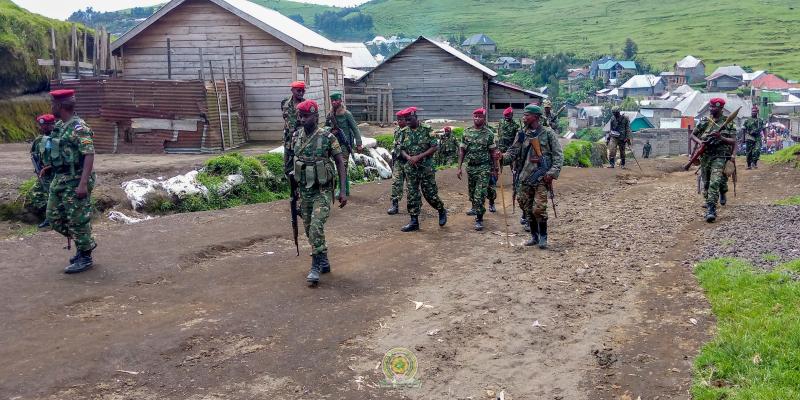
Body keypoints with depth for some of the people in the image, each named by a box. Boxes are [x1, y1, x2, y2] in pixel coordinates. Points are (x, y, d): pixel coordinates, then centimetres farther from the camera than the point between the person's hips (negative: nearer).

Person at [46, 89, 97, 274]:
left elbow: (89, 156, -24)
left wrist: (83, 184, -29)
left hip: (75, 182, -10)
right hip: (59, 180, 10)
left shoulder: (78, 128, -18)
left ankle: (85, 257, 12)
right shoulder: (59, 126, 10)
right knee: (54, 217, 15)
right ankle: (86, 242, 28)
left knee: (78, 220, -1)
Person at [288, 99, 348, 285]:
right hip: (304, 191, 6)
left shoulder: (327, 137, -11)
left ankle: (316, 267, -7)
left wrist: (343, 190, -11)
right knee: (309, 229, 11)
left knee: (316, 227, -17)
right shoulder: (296, 137, 2)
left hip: (322, 191, -6)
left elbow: (340, 164, -7)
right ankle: (324, 262, 28)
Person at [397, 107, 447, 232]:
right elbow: (402, 149, 11)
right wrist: (408, 157, -11)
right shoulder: (405, 132, 7)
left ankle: (442, 211, 26)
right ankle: (414, 222, 8)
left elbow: (434, 147, -10)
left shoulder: (427, 130, -6)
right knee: (412, 195, 3)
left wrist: (419, 157, -16)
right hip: (411, 168, 4)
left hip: (426, 167, -4)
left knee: (430, 193, 0)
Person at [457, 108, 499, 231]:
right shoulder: (467, 132, 4)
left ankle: (479, 219, -5)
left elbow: (493, 152, 0)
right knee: (472, 194, 13)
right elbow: (462, 150, 7)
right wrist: (459, 167, 3)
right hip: (470, 167, 4)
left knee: (479, 195, -10)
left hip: (484, 168, -4)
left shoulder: (489, 133, -4)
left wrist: (494, 169, 0)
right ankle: (476, 211, 34)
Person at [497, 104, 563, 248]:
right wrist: (502, 157, -14)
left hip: (541, 178, -5)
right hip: (525, 177, 5)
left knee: (538, 209, -11)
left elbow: (558, 155, -4)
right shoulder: (522, 135, 8)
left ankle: (543, 237, 7)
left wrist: (552, 173, -14)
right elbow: (514, 152, 6)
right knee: (527, 209, 9)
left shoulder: (548, 133, -4)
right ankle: (534, 236, 24)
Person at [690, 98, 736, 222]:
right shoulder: (704, 121, 8)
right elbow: (692, 135, 13)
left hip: (719, 157, -4)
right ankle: (708, 203, 29)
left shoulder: (728, 122, 0)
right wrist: (700, 141, -8)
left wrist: (721, 137, -22)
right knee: (706, 183, 10)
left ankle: (711, 209, -18)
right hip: (705, 156, 4)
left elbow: (733, 141, -5)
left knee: (715, 182, -17)